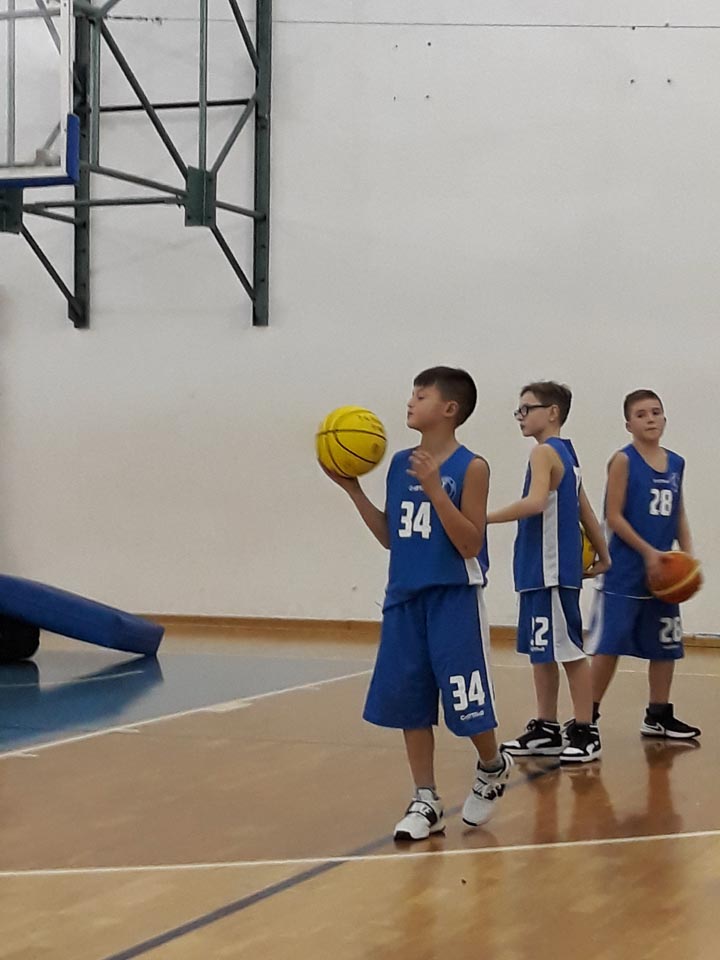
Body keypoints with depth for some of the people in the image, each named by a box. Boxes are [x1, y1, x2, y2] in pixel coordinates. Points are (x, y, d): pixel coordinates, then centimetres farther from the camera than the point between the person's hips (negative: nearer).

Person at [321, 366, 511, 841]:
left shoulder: (471, 467, -10)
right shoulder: (400, 463, 7)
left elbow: (470, 544, -17)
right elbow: (390, 537, 13)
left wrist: (435, 490, -25)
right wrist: (353, 489, 6)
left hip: (455, 600, -6)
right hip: (404, 598, 6)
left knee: (466, 701, -1)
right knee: (407, 701, 7)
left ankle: (493, 770, 29)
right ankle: (426, 801, 19)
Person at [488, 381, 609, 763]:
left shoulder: (544, 452, -11)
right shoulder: (566, 455, 17)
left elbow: (536, 502, -28)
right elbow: (585, 512, 22)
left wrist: (486, 517, -25)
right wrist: (602, 556, 28)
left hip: (551, 572, -10)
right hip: (541, 572, 10)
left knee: (569, 650, -4)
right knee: (541, 652, 13)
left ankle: (585, 732, 2)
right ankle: (546, 729, 19)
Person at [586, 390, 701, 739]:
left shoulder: (676, 463, 10)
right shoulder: (624, 460, -8)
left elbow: (679, 516, 16)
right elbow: (614, 516, -12)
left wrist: (688, 556, 2)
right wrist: (648, 552, -17)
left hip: (664, 571, 6)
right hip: (625, 572, -6)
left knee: (665, 645, 12)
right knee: (609, 644, -6)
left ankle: (658, 716, 24)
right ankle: (588, 716, 2)